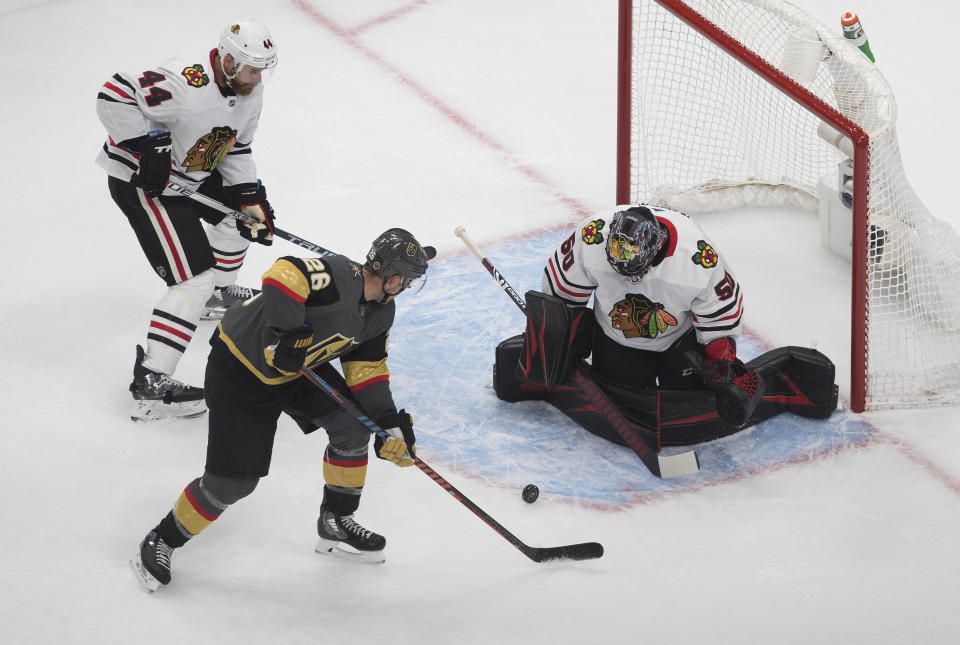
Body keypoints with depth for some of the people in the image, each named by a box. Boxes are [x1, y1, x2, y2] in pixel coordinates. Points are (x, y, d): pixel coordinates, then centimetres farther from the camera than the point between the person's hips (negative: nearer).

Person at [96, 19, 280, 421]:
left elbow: (235, 149, 12)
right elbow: (114, 96, -34)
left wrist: (251, 199, 3)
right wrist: (148, 147, -33)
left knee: (241, 215, 27)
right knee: (195, 278, -16)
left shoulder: (248, 90, -2)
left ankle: (218, 296, 52)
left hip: (193, 175, 10)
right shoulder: (187, 84, -32)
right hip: (141, 181, -10)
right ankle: (150, 384, -18)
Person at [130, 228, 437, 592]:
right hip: (241, 368, -9)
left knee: (352, 425, -1)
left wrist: (390, 422, -5)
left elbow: (366, 368, 6)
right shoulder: (337, 277, -30)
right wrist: (287, 334, -46)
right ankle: (160, 543, 11)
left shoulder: (380, 313, -1)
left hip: (299, 370, 9)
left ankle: (336, 523, 19)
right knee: (234, 480, -10)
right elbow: (285, 274, -45)